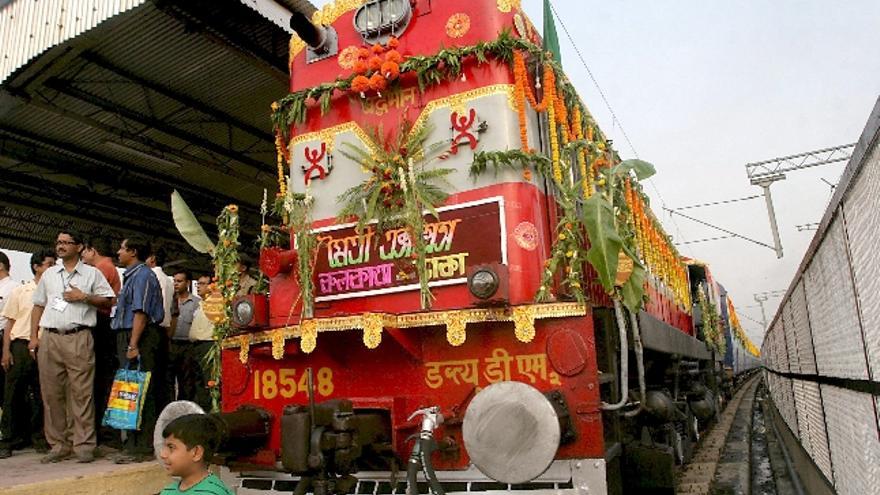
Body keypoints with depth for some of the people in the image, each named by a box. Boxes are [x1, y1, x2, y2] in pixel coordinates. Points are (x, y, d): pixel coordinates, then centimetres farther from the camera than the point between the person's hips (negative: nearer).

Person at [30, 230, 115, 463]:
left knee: (82, 393, -6)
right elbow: (38, 306, 20)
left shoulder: (92, 273, 9)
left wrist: (84, 297, -7)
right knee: (51, 393, 4)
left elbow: (108, 301, 6)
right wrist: (33, 336, 11)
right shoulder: (49, 274, 20)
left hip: (79, 338, -4)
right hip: (49, 338, 4)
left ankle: (84, 445, -2)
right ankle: (58, 444, 14)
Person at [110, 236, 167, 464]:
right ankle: (133, 445, 16)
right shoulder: (131, 275, 22)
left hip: (140, 338, -10)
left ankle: (141, 448, -5)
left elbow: (141, 312, -17)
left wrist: (133, 345, -22)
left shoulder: (142, 275, -9)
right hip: (129, 337, 10)